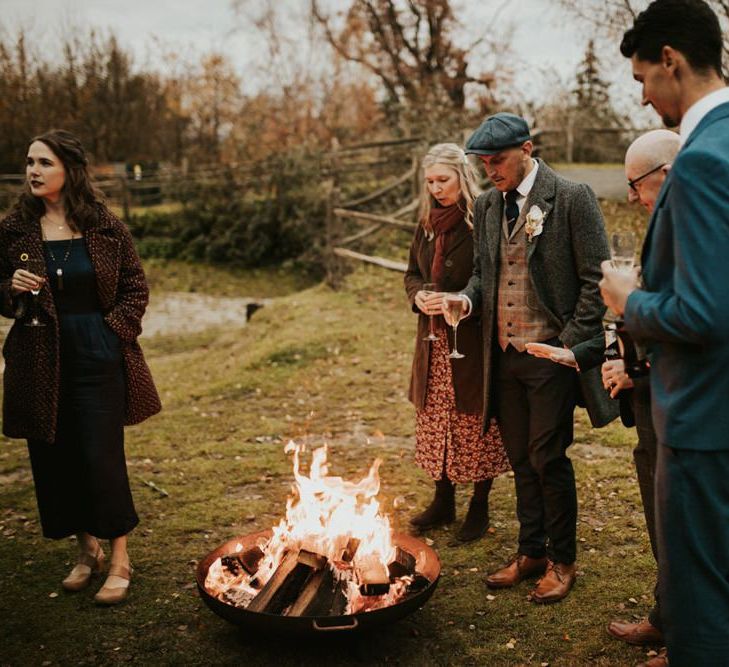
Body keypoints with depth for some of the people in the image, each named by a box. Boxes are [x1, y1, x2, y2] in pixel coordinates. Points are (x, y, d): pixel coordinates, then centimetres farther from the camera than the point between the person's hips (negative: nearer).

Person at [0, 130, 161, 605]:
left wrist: (115, 330, -7)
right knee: (54, 458, 9)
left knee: (102, 456, -2)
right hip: (41, 362, 3)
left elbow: (136, 286, 5)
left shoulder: (105, 227, -1)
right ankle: (88, 548, 29)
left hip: (99, 359, -2)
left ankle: (120, 559, 15)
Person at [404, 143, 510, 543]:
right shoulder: (427, 224, 12)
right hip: (434, 343, 6)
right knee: (434, 422, 13)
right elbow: (412, 273, 19)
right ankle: (443, 501, 30)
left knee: (476, 425, 3)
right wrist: (418, 296, -2)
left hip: (473, 344, -6)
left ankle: (479, 507, 21)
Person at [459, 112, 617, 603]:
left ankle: (562, 562, 19)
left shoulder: (572, 198, -8)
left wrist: (572, 342, -14)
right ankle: (531, 552, 28)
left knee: (549, 459, 0)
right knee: (521, 460, 13)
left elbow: (596, 278, -9)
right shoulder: (487, 206, 10)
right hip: (504, 355, 6)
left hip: (551, 354, -6)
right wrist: (467, 300, -3)